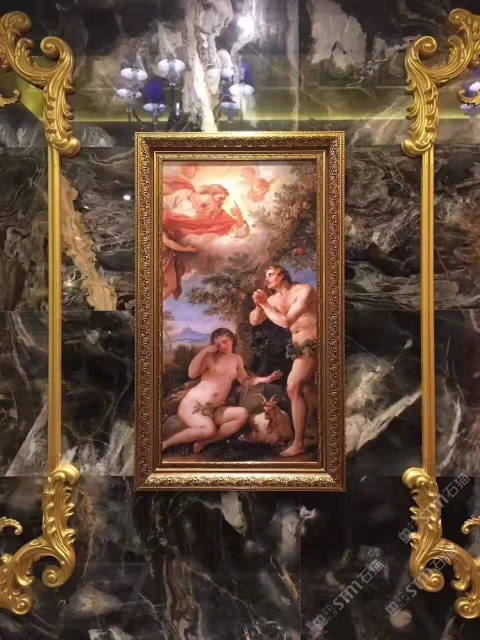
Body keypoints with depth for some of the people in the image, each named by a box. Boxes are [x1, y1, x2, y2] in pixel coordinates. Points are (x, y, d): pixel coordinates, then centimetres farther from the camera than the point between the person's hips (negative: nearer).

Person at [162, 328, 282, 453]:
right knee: (208, 430, -33)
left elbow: (245, 381, 19)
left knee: (242, 414, -22)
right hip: (193, 403, -5)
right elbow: (192, 374, -13)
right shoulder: (210, 357, 0)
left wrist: (266, 379, 7)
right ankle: (166, 443, -13)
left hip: (215, 410, 5)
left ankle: (204, 442, -17)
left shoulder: (237, 359, 16)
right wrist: (204, 351, -11)